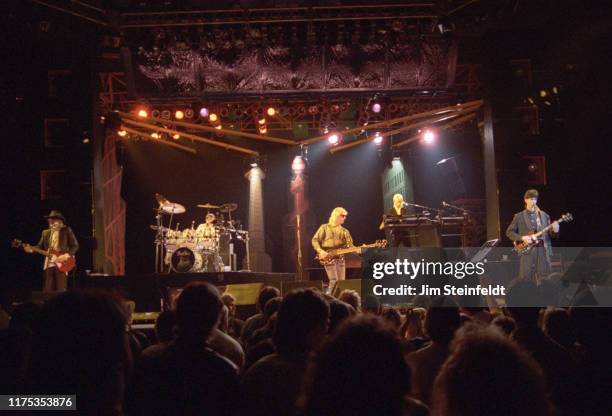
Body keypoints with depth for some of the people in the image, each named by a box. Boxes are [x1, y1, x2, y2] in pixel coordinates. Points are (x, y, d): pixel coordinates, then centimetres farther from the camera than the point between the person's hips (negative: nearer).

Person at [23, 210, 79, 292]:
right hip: (48, 264, 4)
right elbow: (40, 246, 12)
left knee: (61, 291, -6)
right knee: (47, 291, 2)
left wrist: (67, 255, -14)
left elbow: (75, 246, 0)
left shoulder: (67, 230, 3)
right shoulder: (45, 232, 16)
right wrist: (31, 249, -7)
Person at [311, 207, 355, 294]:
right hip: (328, 258, -5)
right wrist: (321, 251, -14)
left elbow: (350, 246, 10)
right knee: (334, 281, -18)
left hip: (340, 258, 5)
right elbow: (315, 240, 1)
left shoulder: (344, 231, 17)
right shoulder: (325, 228, 3)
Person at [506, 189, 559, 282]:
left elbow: (549, 233, 13)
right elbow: (509, 232, 4)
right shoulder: (519, 216, 6)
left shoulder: (544, 215, 13)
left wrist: (555, 231, -9)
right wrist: (522, 238, -10)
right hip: (527, 251, -3)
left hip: (543, 250, 3)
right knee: (525, 278, -8)